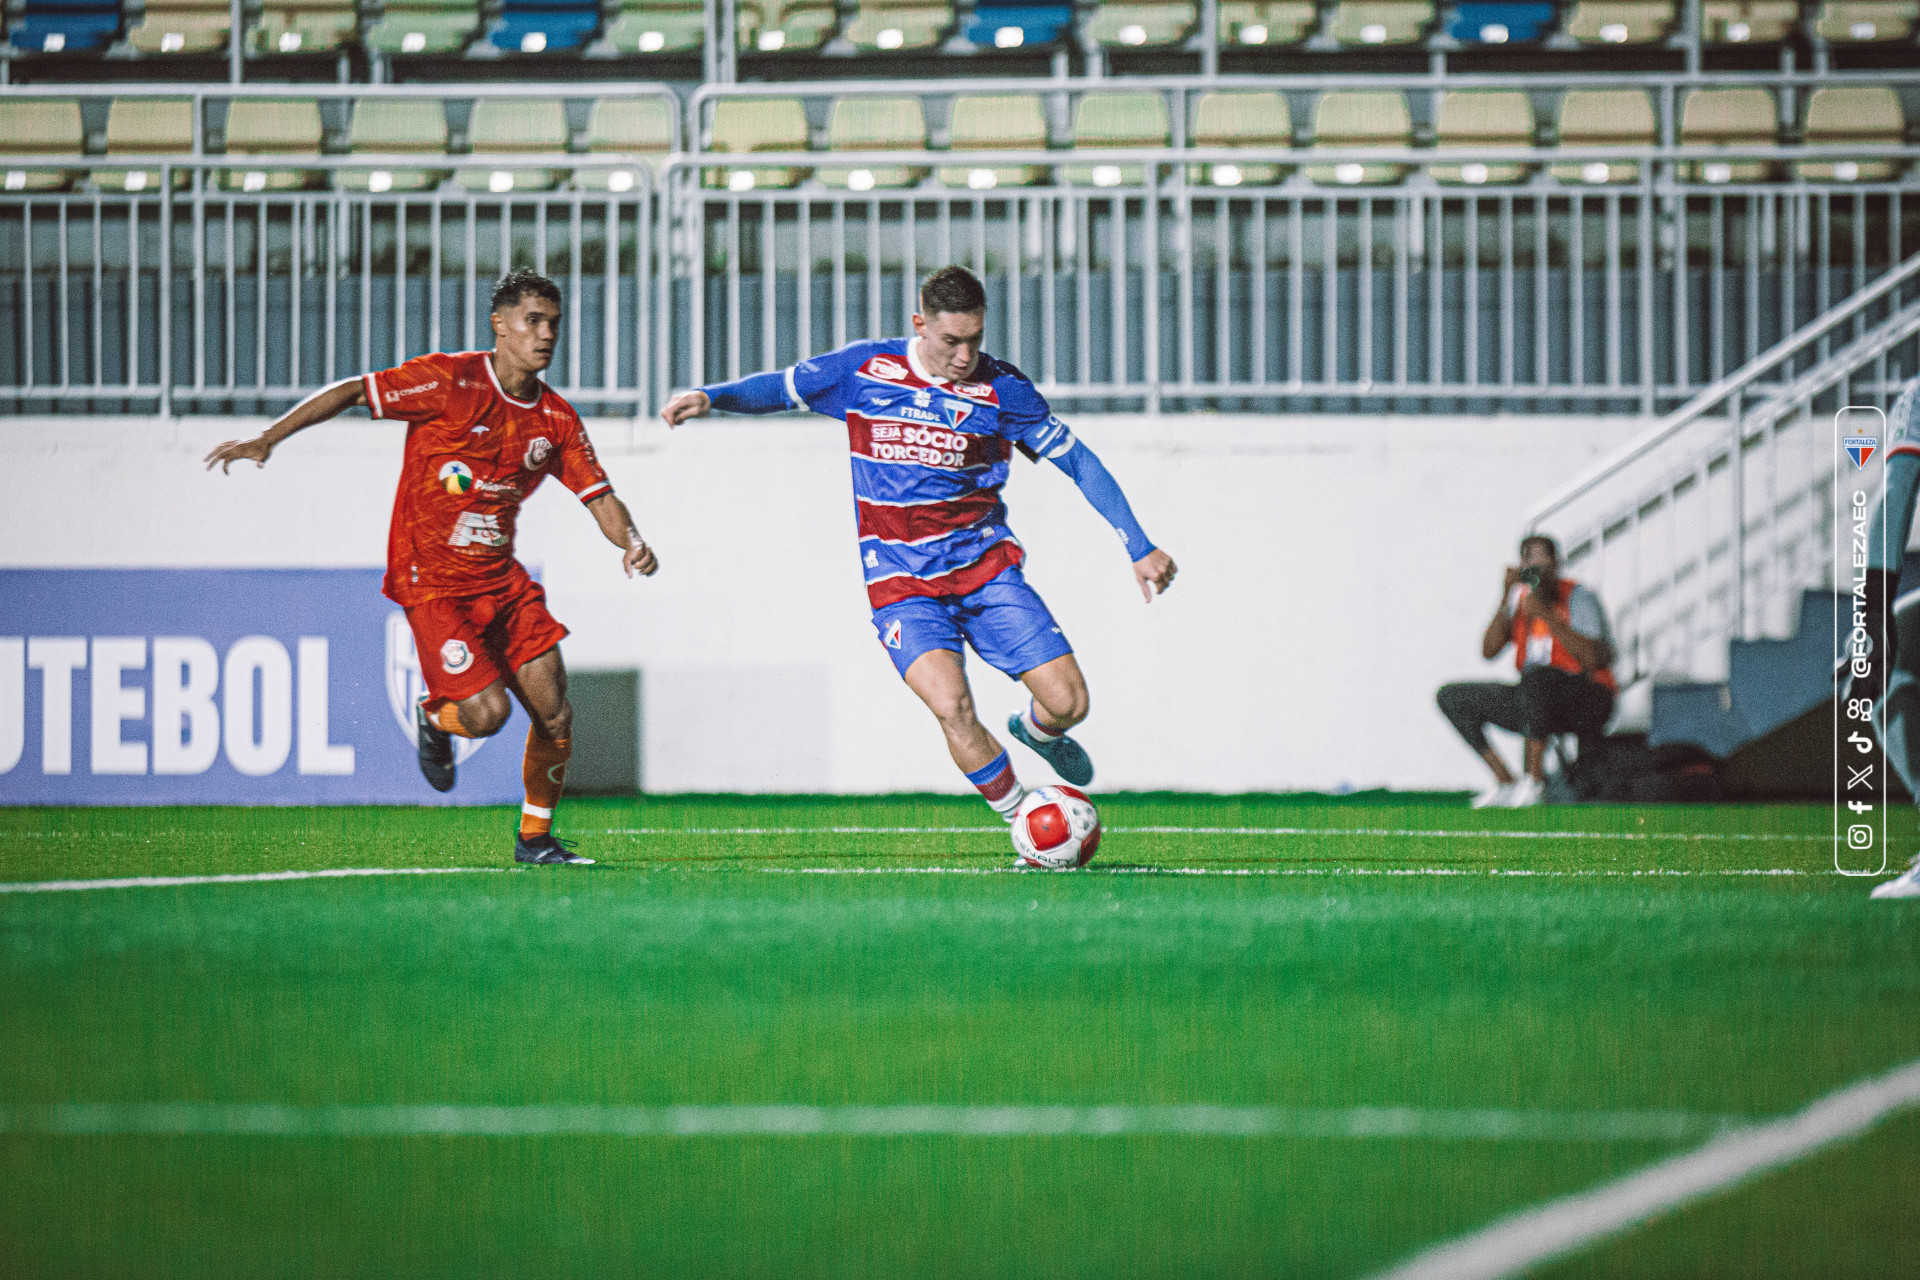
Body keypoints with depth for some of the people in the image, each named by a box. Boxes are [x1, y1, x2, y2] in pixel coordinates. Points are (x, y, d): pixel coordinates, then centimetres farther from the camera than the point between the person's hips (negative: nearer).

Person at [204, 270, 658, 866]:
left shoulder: (556, 419, 3)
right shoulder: (451, 381, -14)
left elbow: (600, 496, 8)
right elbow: (352, 391, -11)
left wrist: (631, 542, -14)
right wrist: (268, 439, -17)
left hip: (500, 579, 6)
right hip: (431, 580, -6)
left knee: (555, 713, -1)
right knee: (487, 712, -17)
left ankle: (535, 838, 20)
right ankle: (434, 719, 20)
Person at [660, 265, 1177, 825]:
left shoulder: (1001, 389, -3)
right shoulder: (864, 368, -2)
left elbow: (1079, 462, 2)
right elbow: (780, 388, 11)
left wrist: (1140, 547, -1)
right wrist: (710, 397, -8)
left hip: (986, 566, 1)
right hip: (901, 584, -1)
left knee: (1068, 701, -8)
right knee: (952, 706, -27)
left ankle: (1035, 731, 30)